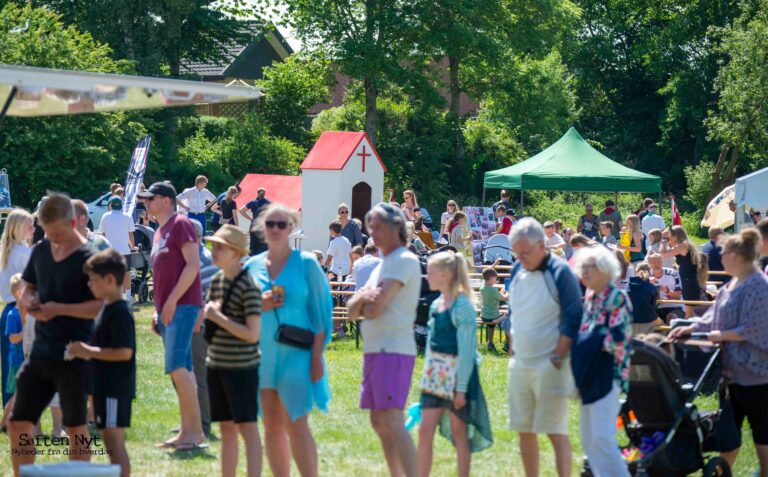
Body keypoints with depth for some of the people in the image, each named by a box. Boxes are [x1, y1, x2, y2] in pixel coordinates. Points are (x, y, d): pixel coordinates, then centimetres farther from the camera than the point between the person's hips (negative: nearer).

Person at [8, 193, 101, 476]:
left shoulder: (88, 258, -11)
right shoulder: (40, 251, 8)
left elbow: (101, 306, -15)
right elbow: (27, 290, 18)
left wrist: (60, 308, -24)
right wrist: (30, 301, -6)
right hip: (41, 351, 7)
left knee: (76, 428, 2)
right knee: (18, 423, 7)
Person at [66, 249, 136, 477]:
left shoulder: (120, 312, -18)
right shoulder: (107, 308, 14)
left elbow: (124, 352, -24)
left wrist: (87, 351, -19)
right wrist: (85, 351, 9)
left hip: (116, 388, -10)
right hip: (105, 387, 10)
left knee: (114, 440, -10)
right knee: (110, 439, 14)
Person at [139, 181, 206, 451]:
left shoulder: (180, 224, -7)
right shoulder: (159, 233, 21)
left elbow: (193, 265, -15)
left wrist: (171, 301, -18)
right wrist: (157, 311, 18)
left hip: (182, 306, -9)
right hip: (167, 309, 9)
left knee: (176, 366, -17)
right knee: (181, 370, 9)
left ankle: (196, 430, -15)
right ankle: (187, 432, 10)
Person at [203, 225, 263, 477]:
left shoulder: (248, 286, -14)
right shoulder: (216, 280, 8)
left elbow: (253, 334, -17)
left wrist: (220, 318, -18)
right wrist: (210, 313, -3)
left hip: (241, 367, -7)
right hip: (216, 364, 7)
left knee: (247, 428, -3)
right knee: (226, 430, 12)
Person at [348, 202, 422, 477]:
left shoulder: (404, 261, -8)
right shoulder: (383, 264, 21)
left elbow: (374, 309, -17)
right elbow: (352, 311, 14)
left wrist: (364, 305, 5)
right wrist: (363, 298, -8)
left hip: (393, 350, -10)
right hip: (374, 350, 10)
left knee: (392, 421, -17)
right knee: (378, 422, 12)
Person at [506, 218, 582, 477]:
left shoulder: (560, 273, -12)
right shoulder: (517, 271, 9)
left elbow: (572, 320, -13)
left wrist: (557, 358, -15)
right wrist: (514, 348, 13)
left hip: (549, 366, -7)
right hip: (520, 365, 7)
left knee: (556, 431, -8)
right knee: (524, 431, 9)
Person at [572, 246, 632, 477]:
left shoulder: (617, 298, -11)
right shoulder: (589, 297, 14)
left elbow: (618, 340, -16)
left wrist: (596, 343, -8)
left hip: (606, 377, -9)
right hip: (587, 377, 9)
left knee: (602, 439, -15)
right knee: (589, 440, 10)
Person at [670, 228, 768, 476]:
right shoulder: (733, 285, 9)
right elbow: (715, 316, 15)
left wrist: (723, 335, -15)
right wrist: (691, 328, 6)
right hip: (732, 367, 9)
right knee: (729, 425, 15)